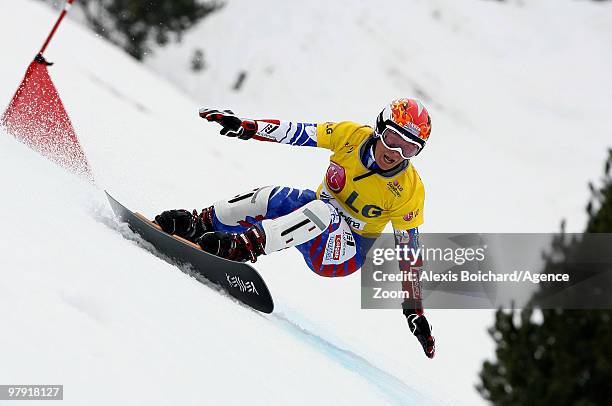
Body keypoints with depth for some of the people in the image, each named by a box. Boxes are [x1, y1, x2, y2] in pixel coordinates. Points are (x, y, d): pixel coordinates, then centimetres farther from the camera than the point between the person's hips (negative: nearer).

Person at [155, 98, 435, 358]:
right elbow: (297, 132, -11)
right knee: (270, 199, -27)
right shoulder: (351, 135, -13)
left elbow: (409, 252, -13)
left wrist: (415, 312, -14)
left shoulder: (409, 190, -20)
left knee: (323, 212, -37)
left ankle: (243, 246, -45)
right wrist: (245, 128, -24)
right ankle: (200, 224, -12)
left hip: (346, 255, -4)